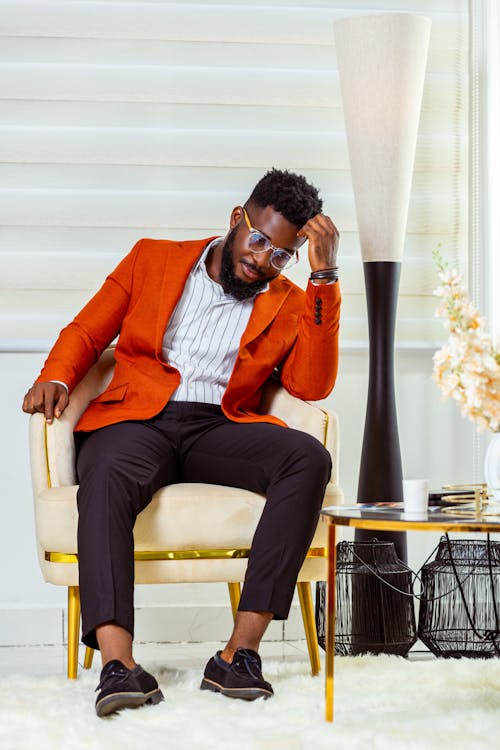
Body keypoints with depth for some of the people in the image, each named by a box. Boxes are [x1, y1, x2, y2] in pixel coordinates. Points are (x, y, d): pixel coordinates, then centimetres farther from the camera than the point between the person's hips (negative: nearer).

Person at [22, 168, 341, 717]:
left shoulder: (290, 306, 17)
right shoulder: (153, 259, 17)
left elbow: (312, 385, 0)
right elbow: (85, 332, 18)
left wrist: (324, 276, -3)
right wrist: (56, 378, -5)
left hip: (220, 430, 1)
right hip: (136, 422, -1)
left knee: (309, 459, -30)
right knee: (106, 480, -38)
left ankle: (240, 651, -35)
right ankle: (118, 663, -50)